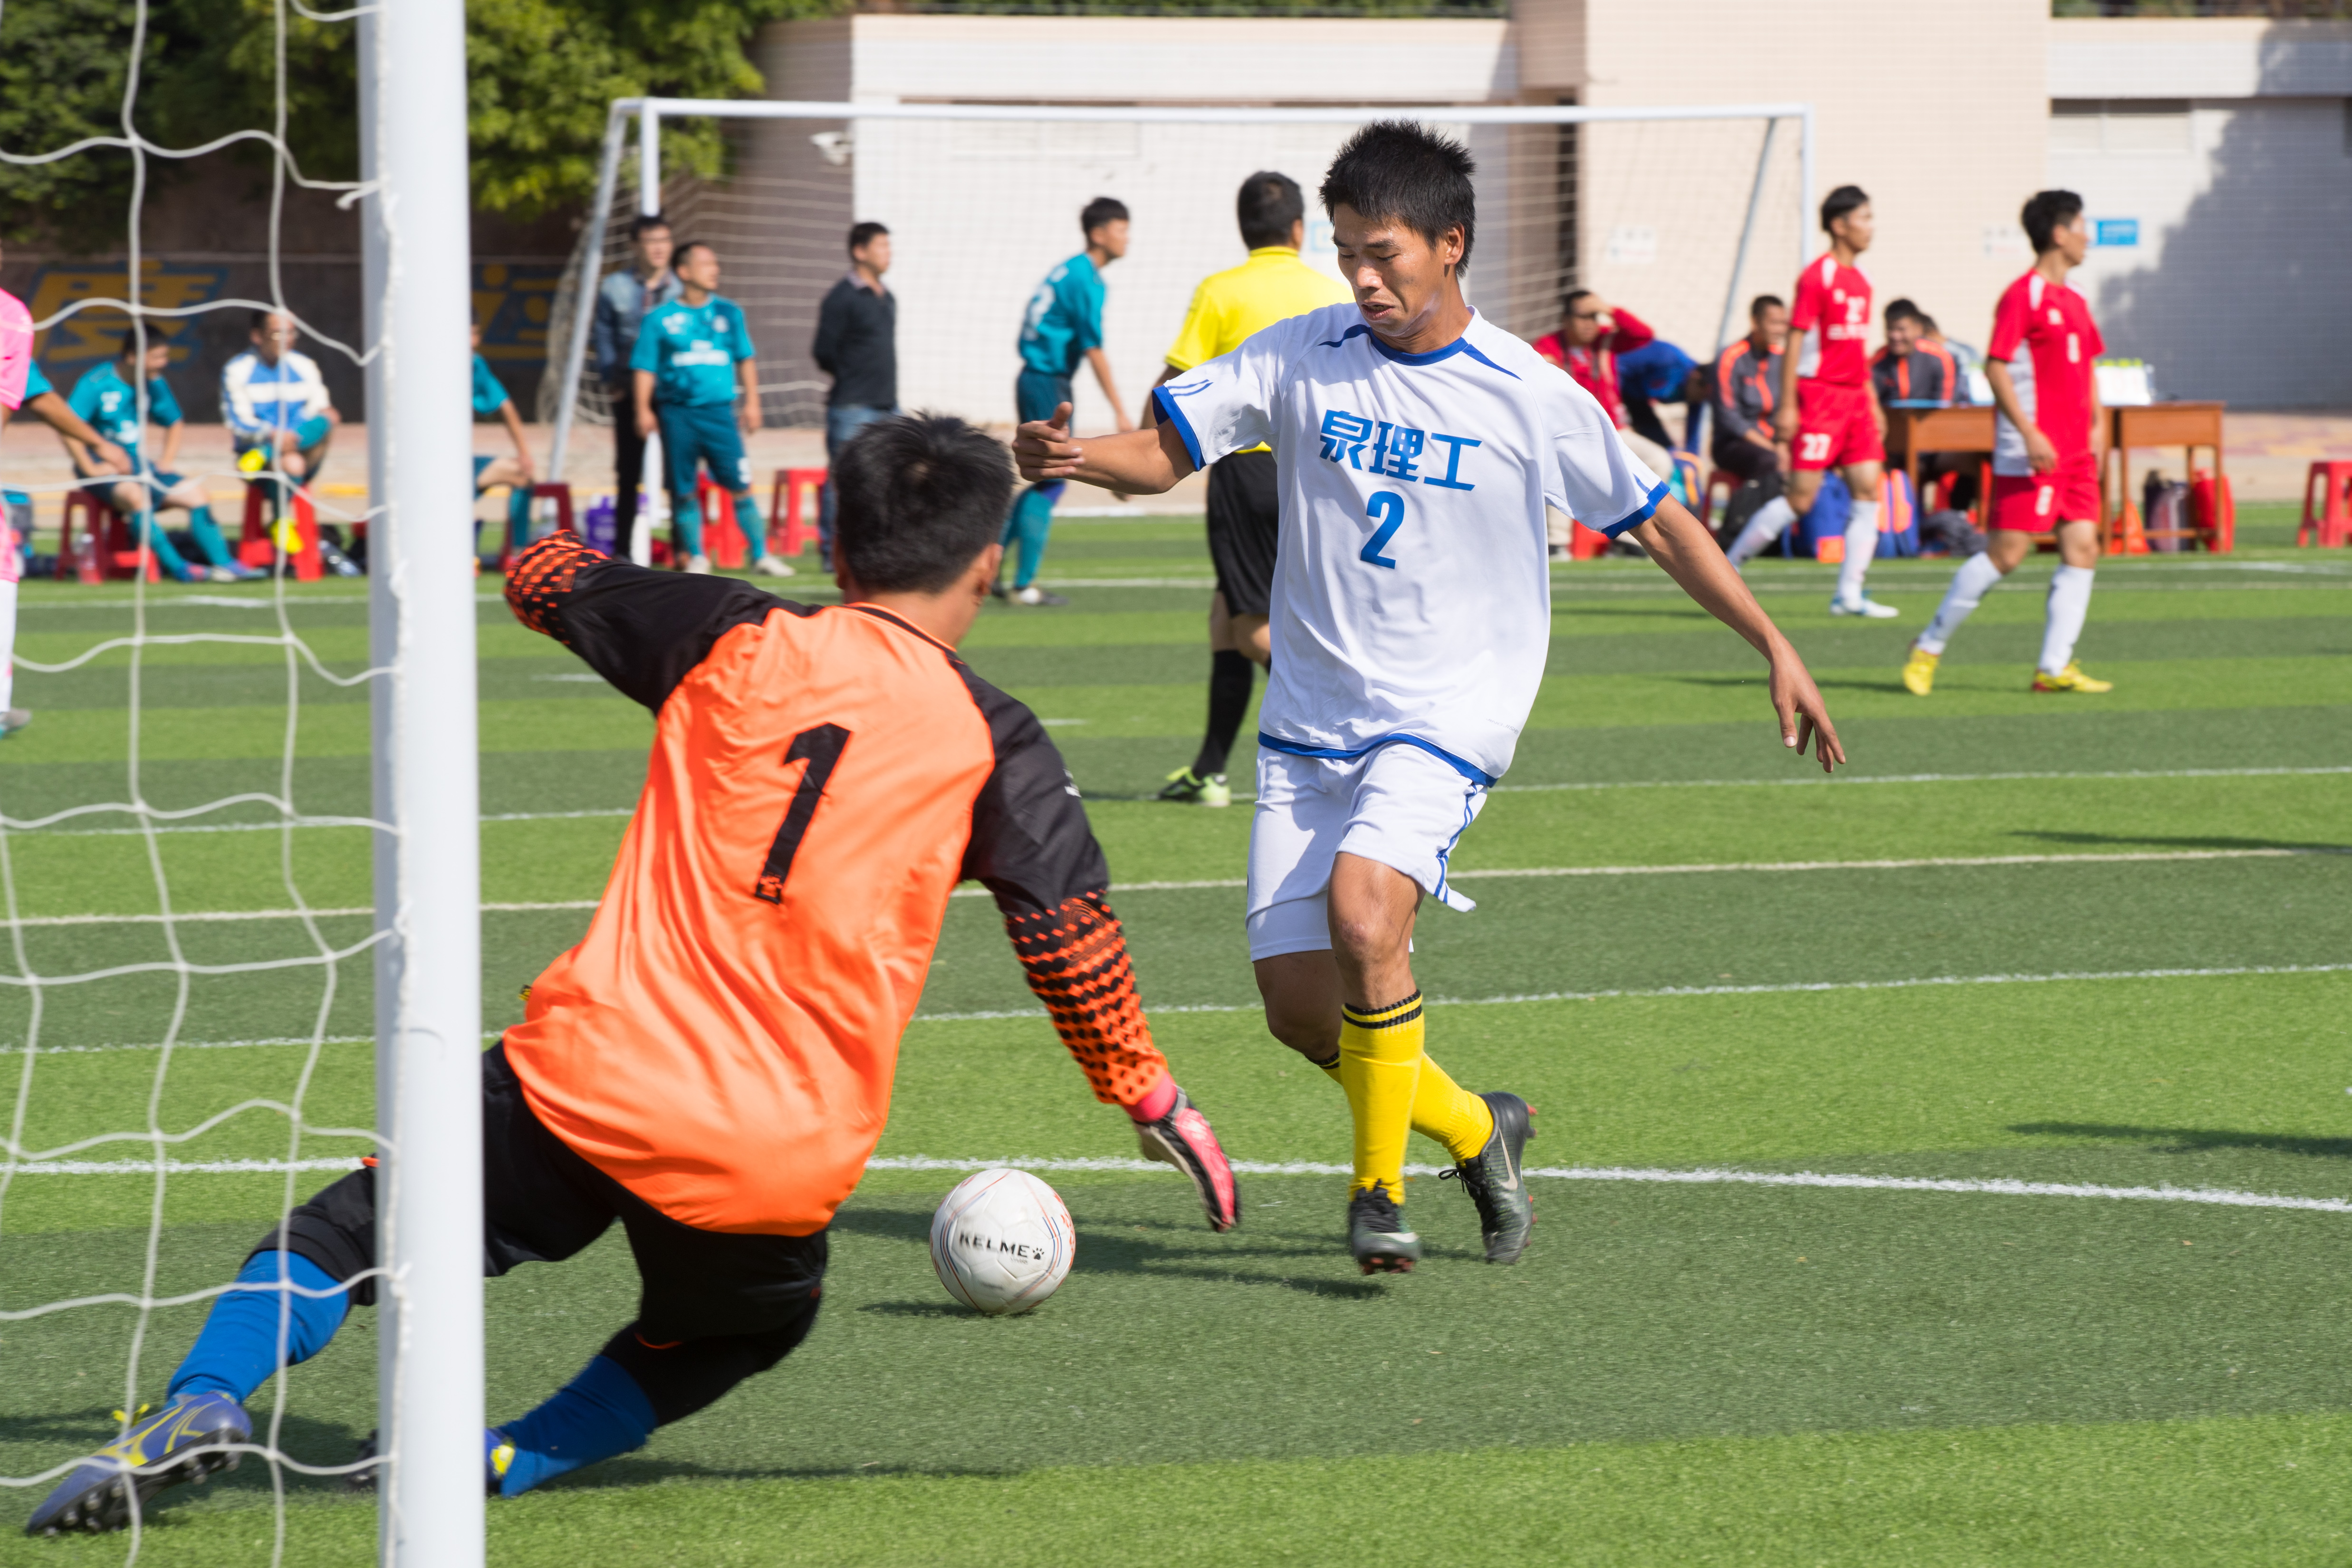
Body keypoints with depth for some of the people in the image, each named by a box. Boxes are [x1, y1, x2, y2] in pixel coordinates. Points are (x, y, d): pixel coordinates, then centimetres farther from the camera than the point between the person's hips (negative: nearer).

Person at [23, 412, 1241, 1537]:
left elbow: (544, 579, 20)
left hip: (583, 1084, 0)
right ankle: (516, 1463, 13)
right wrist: (1157, 1106, 13)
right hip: (782, 1161, 0)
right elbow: (1076, 945, 1)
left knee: (344, 1238, 15)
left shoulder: (736, 638, 6)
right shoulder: (997, 745, 3)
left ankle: (207, 1397, -9)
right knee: (742, 1324, 32)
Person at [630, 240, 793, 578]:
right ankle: (694, 556, 14)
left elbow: (745, 360, 15)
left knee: (740, 485, -7)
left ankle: (762, 555, -3)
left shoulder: (729, 313, 10)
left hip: (719, 411, 1)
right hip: (676, 413, -1)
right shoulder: (661, 319, 4)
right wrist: (644, 409, -5)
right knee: (683, 490, 3)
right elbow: (645, 369, 4)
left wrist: (751, 402, 9)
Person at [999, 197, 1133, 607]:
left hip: (1033, 378, 9)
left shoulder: (1068, 272, 15)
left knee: (1046, 481, 15)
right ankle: (1023, 585, 1)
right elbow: (1094, 349, -20)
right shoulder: (1085, 279, -14)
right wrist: (1120, 412, -21)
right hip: (1049, 384, -9)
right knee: (1051, 482, -3)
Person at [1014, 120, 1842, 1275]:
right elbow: (1163, 451, -4)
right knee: (1298, 1002, -2)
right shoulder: (1301, 357, -1)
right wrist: (1070, 456, -26)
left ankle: (1380, 1188, -12)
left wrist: (1774, 647, 1)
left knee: (1361, 907, -30)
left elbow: (1656, 521, 3)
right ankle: (1473, 1130, 26)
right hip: (1309, 721, 4)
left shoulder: (1529, 397, -6)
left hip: (1446, 721, -4)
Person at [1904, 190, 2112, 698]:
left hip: (2073, 451, 9)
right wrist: (2029, 433, -21)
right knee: (2007, 552, -8)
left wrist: (2094, 426, 16)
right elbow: (1996, 368, -16)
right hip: (2031, 451, -9)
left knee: (2082, 549, -1)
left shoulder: (2073, 302, 16)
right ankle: (1929, 647, 4)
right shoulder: (2023, 296, -10)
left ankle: (2055, 667, -1)